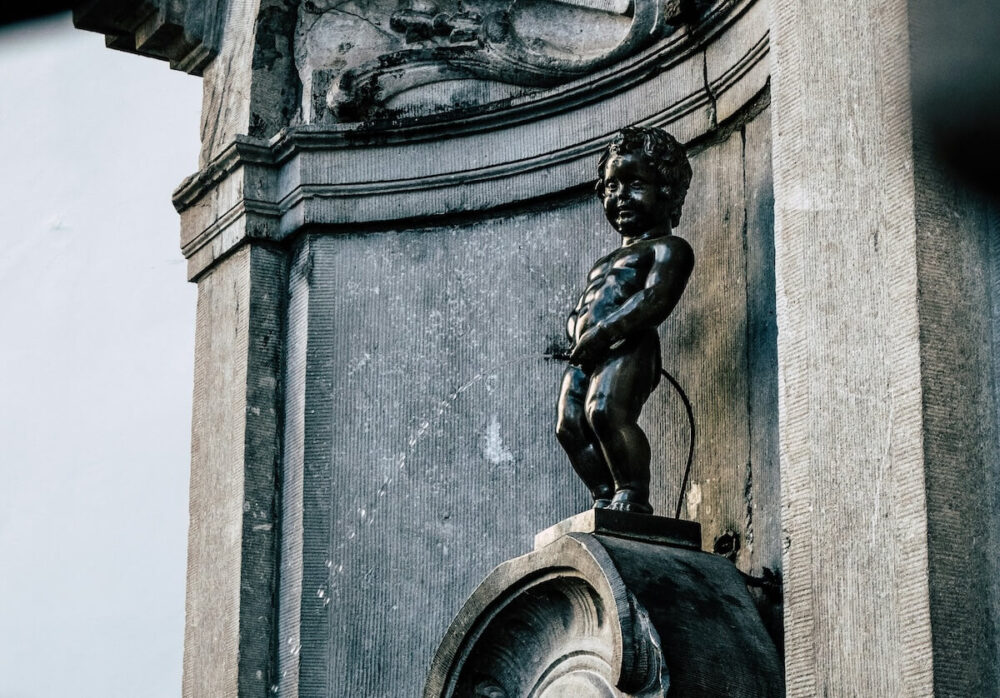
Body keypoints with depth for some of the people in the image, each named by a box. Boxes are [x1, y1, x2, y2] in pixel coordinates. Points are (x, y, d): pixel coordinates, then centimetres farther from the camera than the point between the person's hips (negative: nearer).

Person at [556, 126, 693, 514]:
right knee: (570, 425, -9)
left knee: (604, 410, -30)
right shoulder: (605, 265, 35)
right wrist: (578, 329, 2)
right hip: (586, 356, 8)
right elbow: (576, 315, 28)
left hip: (628, 349, -8)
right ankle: (606, 498, -8)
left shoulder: (668, 248, 8)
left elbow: (656, 300, -10)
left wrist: (603, 331, -18)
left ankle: (633, 497, -27)